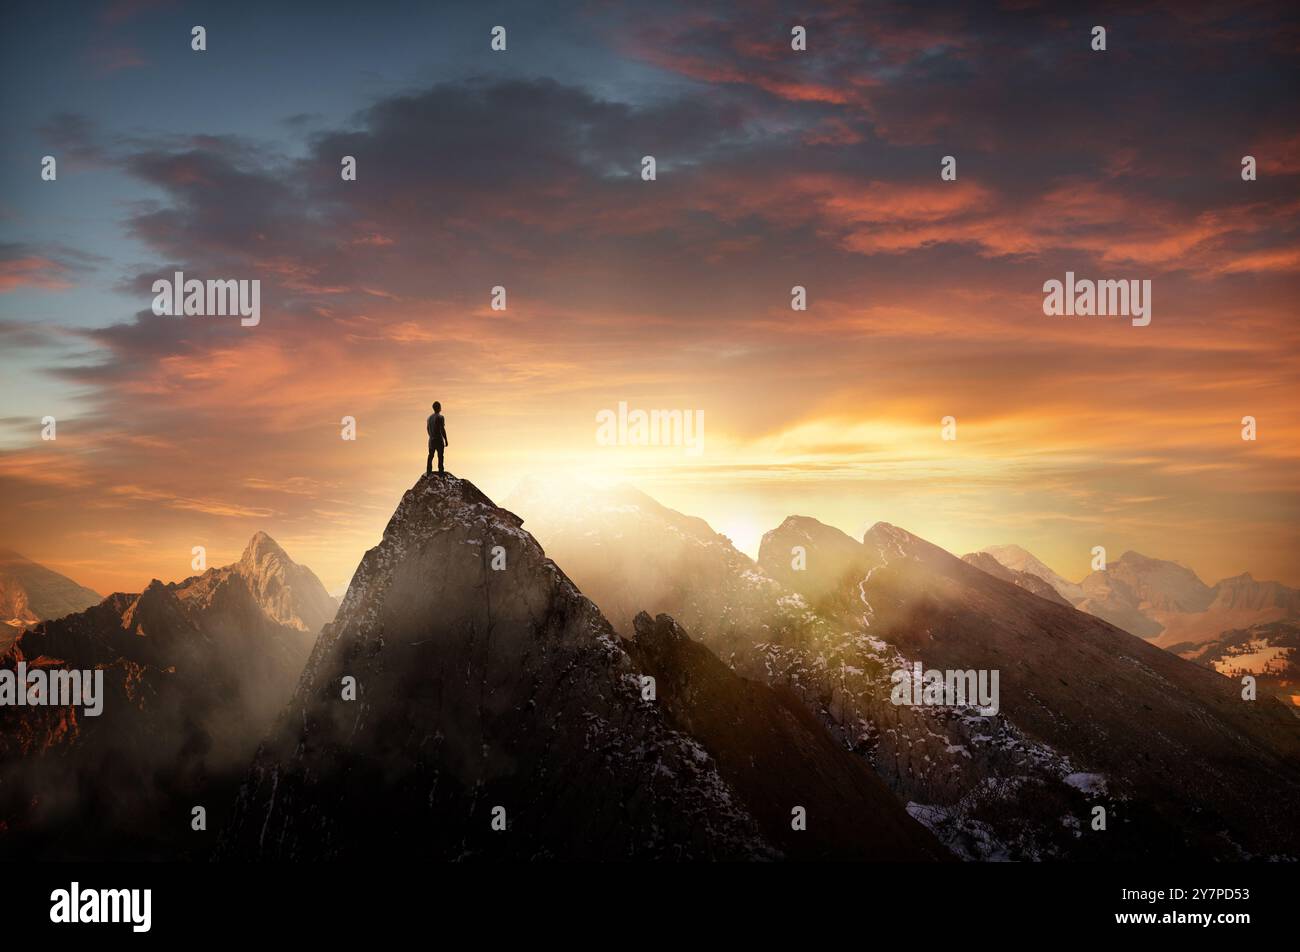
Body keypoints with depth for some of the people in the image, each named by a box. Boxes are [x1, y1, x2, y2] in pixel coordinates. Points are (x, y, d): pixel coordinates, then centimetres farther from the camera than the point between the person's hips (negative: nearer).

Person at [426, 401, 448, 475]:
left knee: (431, 455, 11)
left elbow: (427, 428, 17)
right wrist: (446, 440, -12)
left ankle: (428, 472, 12)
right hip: (439, 439, -7)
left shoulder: (430, 417, 8)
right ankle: (440, 472, -2)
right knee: (440, 456, -2)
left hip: (431, 439, 7)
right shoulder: (440, 417, -14)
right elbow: (442, 429, -18)